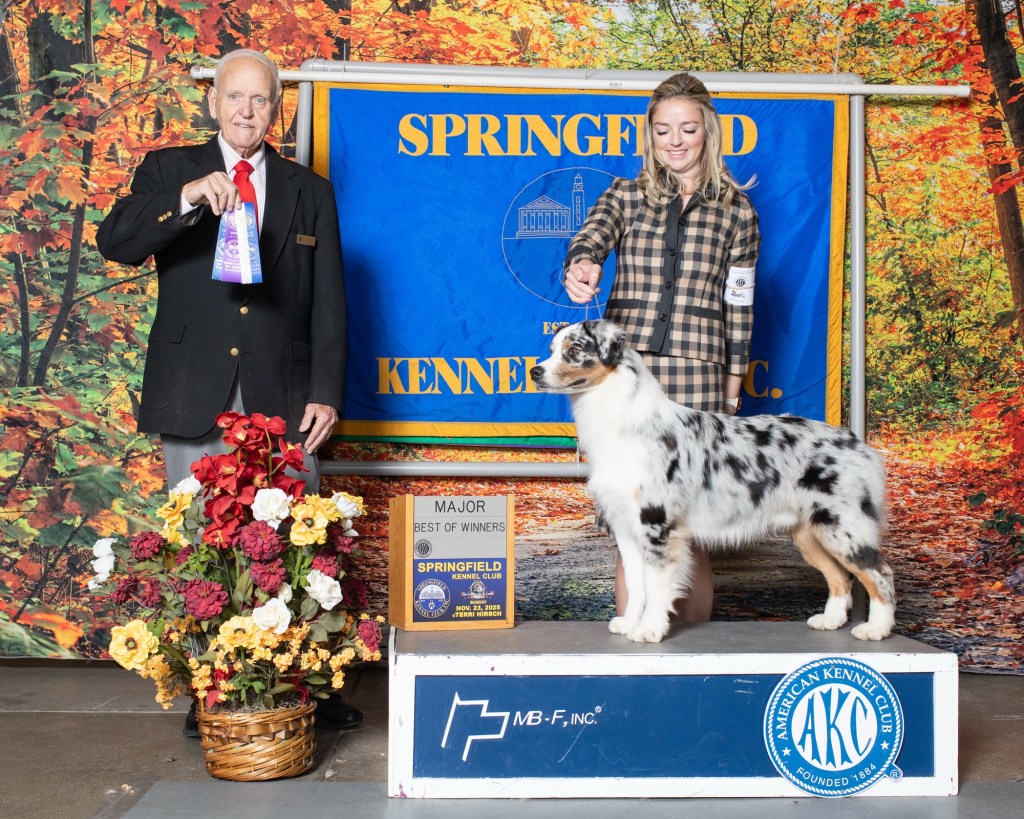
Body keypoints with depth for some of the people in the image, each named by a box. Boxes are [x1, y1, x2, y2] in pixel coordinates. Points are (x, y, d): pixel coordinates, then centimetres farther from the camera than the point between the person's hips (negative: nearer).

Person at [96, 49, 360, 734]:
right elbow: (115, 243, -7)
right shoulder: (169, 171, 10)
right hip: (195, 401, 0)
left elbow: (328, 304, 9)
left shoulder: (309, 192, 12)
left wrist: (325, 393, 0)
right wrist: (185, 202, -24)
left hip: (282, 401, 0)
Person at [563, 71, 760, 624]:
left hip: (696, 377, -1)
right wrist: (580, 269, -33)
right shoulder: (625, 196, 11)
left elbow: (739, 309, 9)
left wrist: (731, 396, 6)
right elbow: (590, 239, -9)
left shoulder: (735, 210, 10)